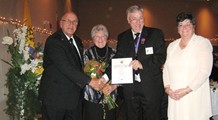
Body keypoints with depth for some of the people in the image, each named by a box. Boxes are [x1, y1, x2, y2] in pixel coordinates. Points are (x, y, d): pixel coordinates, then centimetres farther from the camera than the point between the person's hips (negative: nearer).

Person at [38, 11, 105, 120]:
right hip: (56, 96, -8)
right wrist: (89, 81, -27)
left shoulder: (77, 41, 13)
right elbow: (65, 67, -26)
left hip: (75, 96, 8)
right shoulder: (53, 41, -15)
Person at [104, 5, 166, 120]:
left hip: (151, 87, -2)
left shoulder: (156, 34, 1)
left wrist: (142, 64, -20)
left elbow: (161, 57, -7)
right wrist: (106, 76, -8)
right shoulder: (122, 37, 10)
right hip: (130, 88, 3)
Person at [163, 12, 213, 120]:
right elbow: (166, 68, 13)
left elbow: (205, 71, -10)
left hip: (195, 95, -4)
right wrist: (167, 87, -3)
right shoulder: (172, 45, 13)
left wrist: (187, 90, -15)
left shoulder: (203, 43, -2)